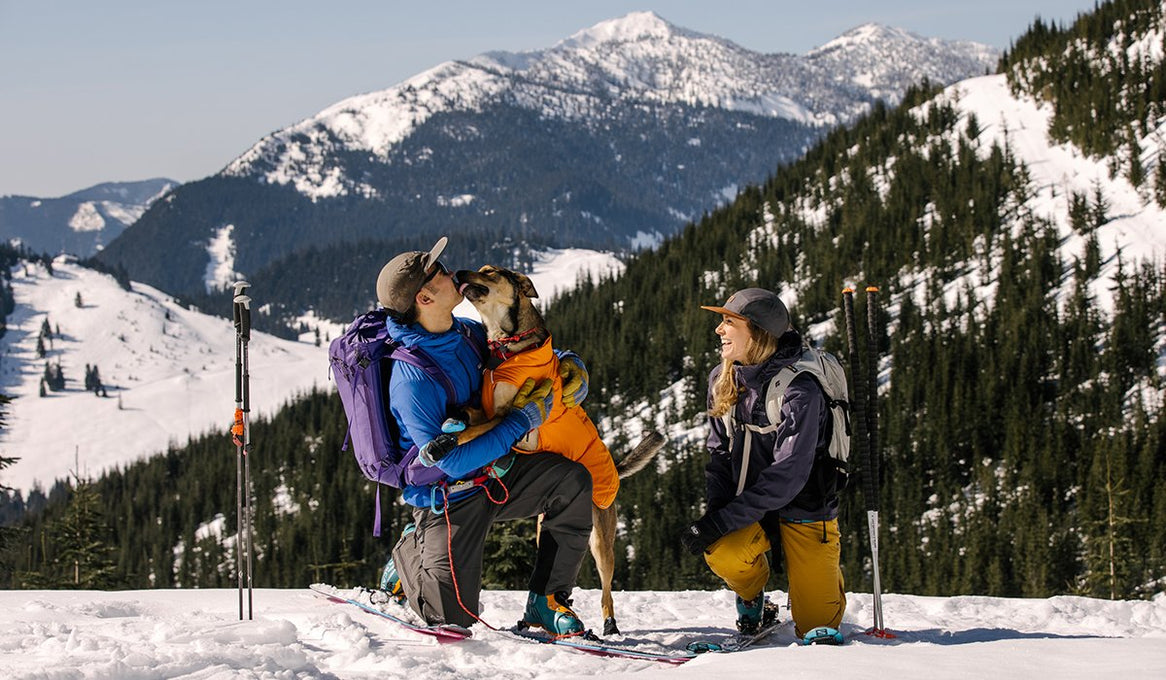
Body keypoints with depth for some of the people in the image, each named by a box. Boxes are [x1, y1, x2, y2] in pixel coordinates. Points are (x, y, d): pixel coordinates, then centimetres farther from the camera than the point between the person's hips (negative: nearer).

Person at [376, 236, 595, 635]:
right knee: (454, 616, -8)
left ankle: (546, 601, -9)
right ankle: (410, 555, 24)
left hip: (492, 472, 6)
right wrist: (523, 421, -25)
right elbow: (452, 462, -28)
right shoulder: (411, 379, -27)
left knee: (572, 482, -19)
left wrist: (568, 366, -1)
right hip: (448, 496, -6)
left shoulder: (466, 333, -3)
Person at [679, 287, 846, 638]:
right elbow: (720, 451, 6)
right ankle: (752, 602, 3)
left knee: (815, 627, -4)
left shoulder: (799, 390, -23)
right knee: (722, 554, -31)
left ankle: (825, 573, 32)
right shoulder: (722, 378, -2)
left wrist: (723, 521, -29)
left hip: (804, 508, -4)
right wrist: (715, 509, -12)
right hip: (748, 508, 4)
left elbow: (787, 476, -26)